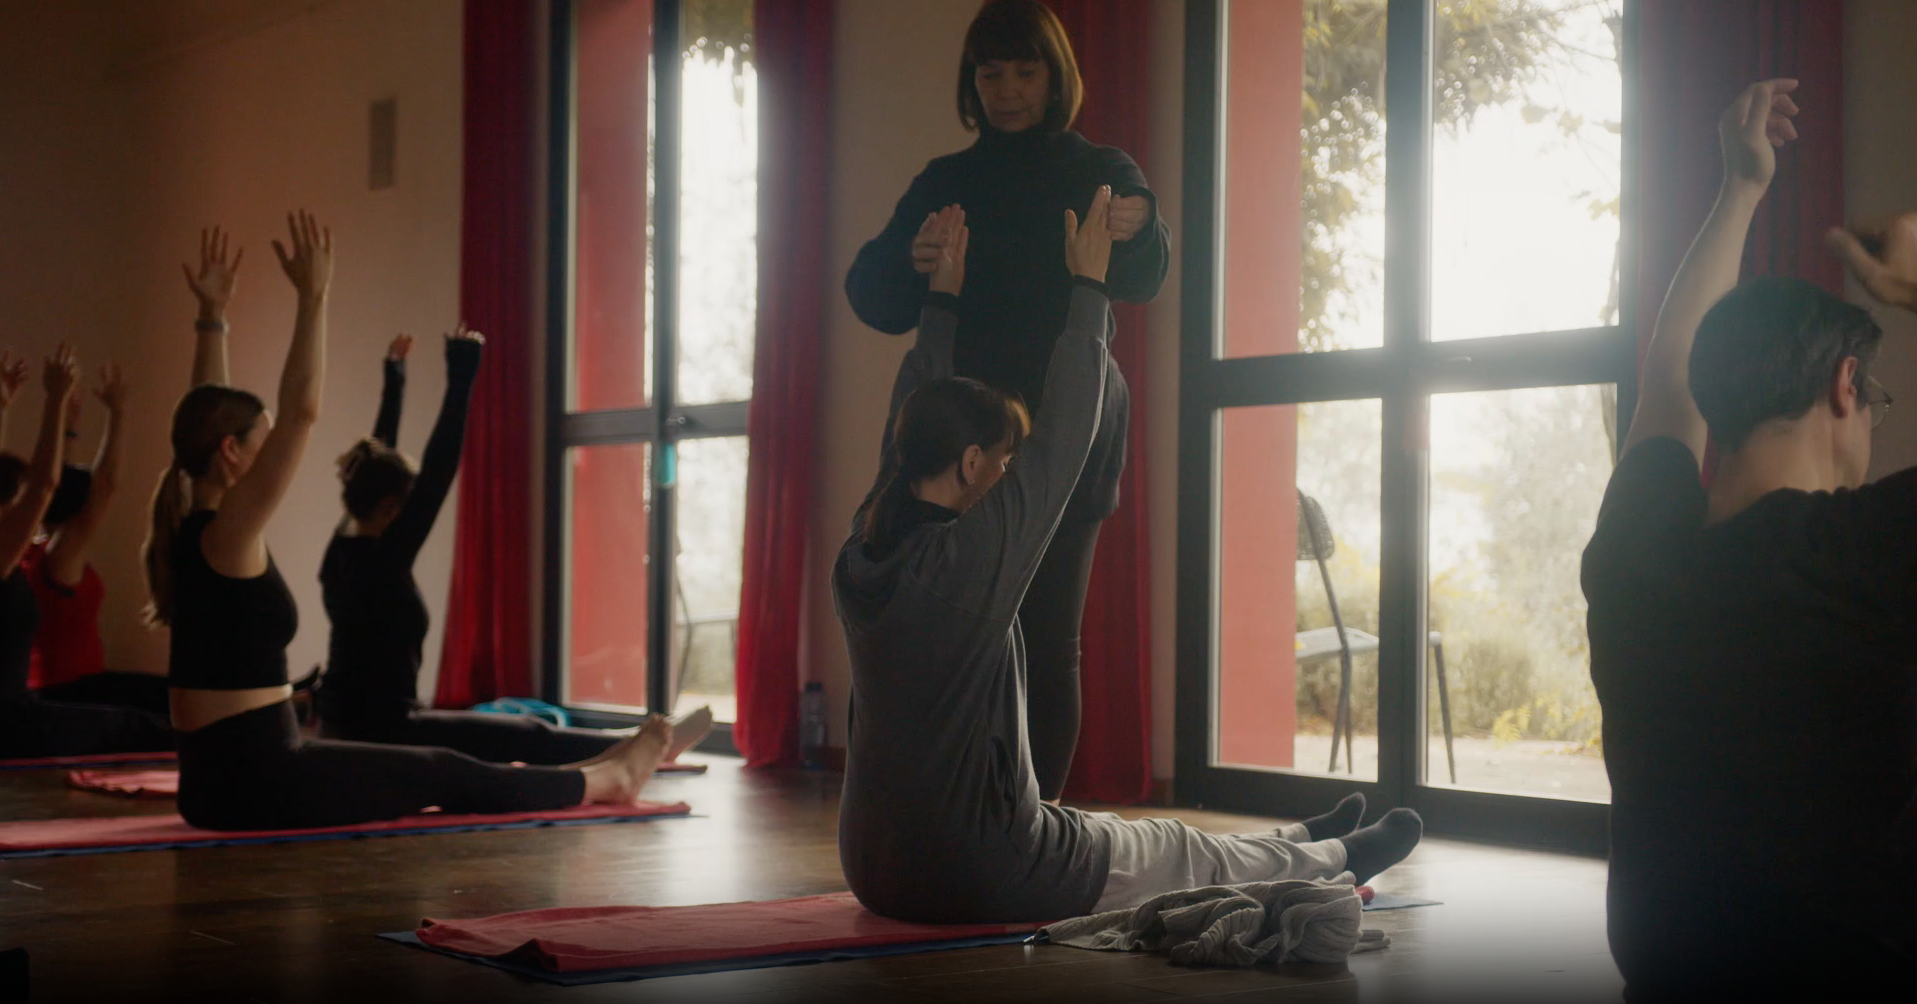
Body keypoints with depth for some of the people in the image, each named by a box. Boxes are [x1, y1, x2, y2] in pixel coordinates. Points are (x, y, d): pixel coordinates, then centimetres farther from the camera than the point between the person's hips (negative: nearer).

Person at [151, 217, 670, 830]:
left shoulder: (186, 529, 8)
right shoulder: (227, 535, -17)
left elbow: (208, 412, 20)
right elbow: (300, 411, -23)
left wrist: (212, 314, 21)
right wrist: (312, 297, -19)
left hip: (215, 781, 10)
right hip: (257, 782, -10)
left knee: (431, 773, 22)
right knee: (441, 777, 6)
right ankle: (607, 779, 22)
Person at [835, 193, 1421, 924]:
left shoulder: (861, 556, -2)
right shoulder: (963, 561, -23)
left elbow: (909, 427, 14)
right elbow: (1062, 439, -13)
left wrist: (942, 298, 20)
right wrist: (1088, 291, -2)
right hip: (980, 880, -8)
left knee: (1144, 842, 30)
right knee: (1189, 854, 20)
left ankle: (1305, 842, 54)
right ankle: (1338, 858, 46)